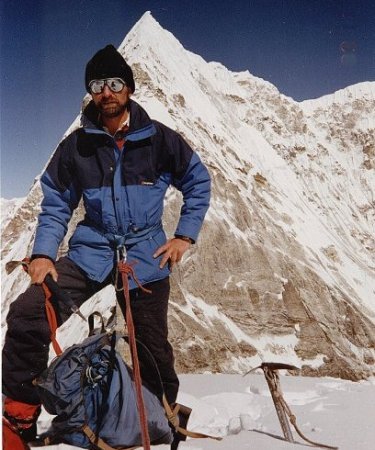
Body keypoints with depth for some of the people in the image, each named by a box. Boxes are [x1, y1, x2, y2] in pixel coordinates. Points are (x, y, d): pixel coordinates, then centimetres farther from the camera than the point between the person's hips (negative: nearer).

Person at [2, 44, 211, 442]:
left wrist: (185, 235, 3)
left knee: (153, 347, 9)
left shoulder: (159, 139, -1)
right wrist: (43, 253, -8)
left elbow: (198, 182, 10)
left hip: (146, 257, 0)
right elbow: (56, 203, 6)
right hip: (91, 253, 1)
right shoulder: (77, 146, 1)